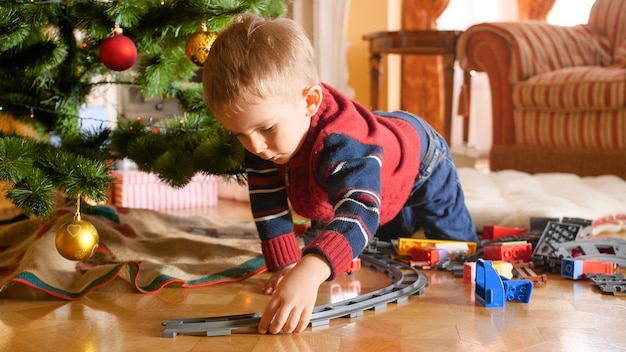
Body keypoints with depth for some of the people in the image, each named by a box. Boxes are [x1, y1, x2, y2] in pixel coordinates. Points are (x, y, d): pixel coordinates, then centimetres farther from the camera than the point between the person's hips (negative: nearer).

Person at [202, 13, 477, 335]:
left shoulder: (342, 143, -54)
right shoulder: (260, 128, -32)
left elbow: (359, 210, -70)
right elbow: (268, 199, -25)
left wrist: (310, 271, -87)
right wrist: (287, 266, -33)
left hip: (418, 169, -6)